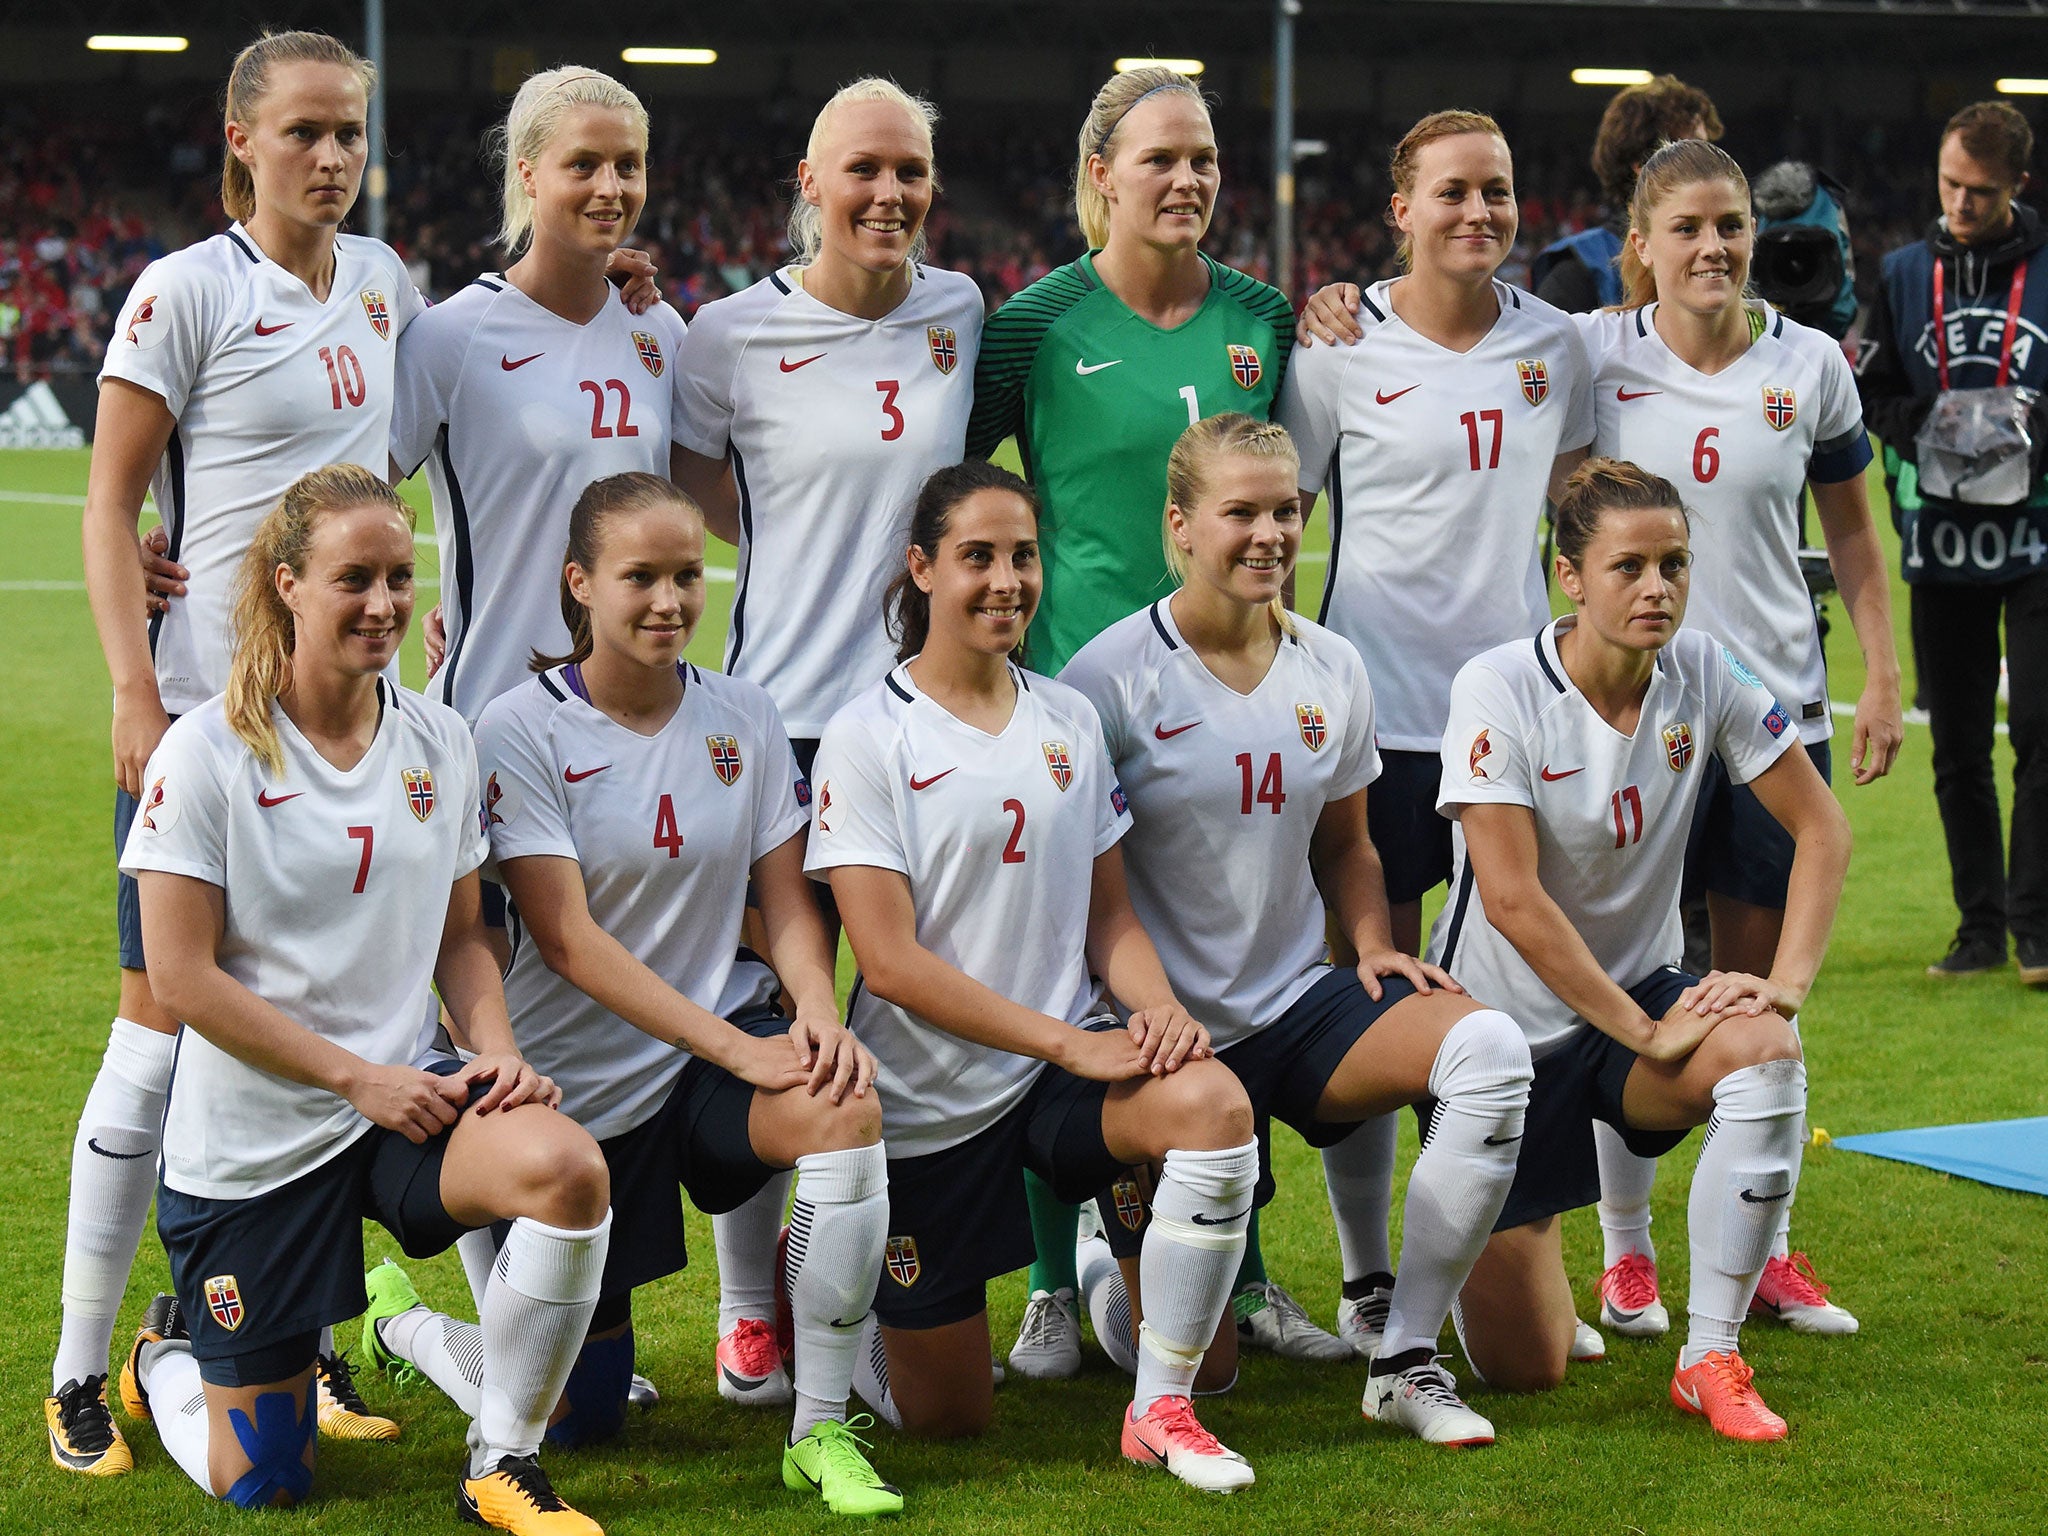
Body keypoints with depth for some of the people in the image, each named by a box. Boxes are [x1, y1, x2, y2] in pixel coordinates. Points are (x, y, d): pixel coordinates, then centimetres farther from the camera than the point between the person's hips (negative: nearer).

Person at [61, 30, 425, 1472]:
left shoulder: (381, 280, 10)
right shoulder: (186, 291, -8)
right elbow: (109, 503, -8)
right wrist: (136, 693, -15)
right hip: (207, 704, -6)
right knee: (167, 1021, -5)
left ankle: (303, 1342, 18)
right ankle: (80, 1375, 3)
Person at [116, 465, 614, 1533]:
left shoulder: (439, 742, 3)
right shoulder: (207, 753, -12)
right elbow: (181, 977, -14)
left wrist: (495, 1050, -8)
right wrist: (359, 1078, -16)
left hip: (401, 1091, 3)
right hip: (250, 1134, -3)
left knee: (564, 1165, -31)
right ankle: (169, 1359, 40)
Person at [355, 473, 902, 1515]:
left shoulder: (742, 717, 2)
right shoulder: (519, 731, -11)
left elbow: (788, 904, 4)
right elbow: (569, 940, -18)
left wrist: (817, 1013, -19)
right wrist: (733, 1047, -26)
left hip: (719, 1047, 3)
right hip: (580, 1083, -3)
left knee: (842, 1108, -33)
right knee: (576, 1419, 1)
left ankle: (821, 1430, -18)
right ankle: (399, 1318, 35)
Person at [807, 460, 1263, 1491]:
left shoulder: (1068, 720, 7)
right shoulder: (867, 738, -9)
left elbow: (1109, 916, 12)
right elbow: (891, 961, -15)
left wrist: (1158, 1007, -11)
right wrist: (1066, 1040, -20)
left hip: (1064, 1064, 4)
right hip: (926, 1098, -4)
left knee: (1212, 1105, -31)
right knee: (944, 1421, 3)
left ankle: (1160, 1408, -15)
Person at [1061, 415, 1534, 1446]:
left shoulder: (1331, 670, 5)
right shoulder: (1111, 678, -11)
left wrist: (1374, 949, 0)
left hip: (1296, 1004, 4)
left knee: (1488, 1049, -28)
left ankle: (1406, 1361, -16)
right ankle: (1103, 1261, 34)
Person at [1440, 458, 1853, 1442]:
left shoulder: (1703, 675, -7)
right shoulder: (1498, 690, -19)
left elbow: (1821, 828, 0)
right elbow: (1512, 899, -24)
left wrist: (1787, 983, -14)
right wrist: (1643, 1031, -23)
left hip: (1642, 991, 4)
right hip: (1505, 1022, -3)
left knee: (1763, 1051, -33)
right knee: (1524, 1370, -4)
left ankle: (1711, 1359, -19)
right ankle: (1506, 1248, 36)